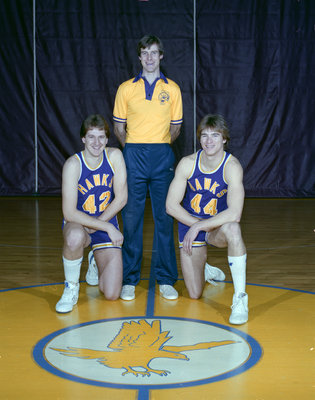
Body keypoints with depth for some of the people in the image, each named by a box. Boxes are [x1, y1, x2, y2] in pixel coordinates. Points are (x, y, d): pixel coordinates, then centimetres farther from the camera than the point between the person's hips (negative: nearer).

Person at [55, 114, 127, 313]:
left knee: (111, 295, -8)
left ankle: (97, 261, 29)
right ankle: (71, 287, -13)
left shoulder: (115, 156, -9)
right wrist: (108, 227, -24)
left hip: (107, 225, 3)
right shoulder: (73, 164, -18)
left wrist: (93, 227, -14)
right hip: (78, 223, -3)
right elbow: (69, 213, -22)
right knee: (75, 237, -43)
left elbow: (121, 199, -8)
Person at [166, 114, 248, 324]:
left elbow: (234, 214, -32)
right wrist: (195, 225, -18)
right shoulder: (188, 163, -13)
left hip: (217, 226, -2)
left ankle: (240, 298, -30)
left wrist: (200, 226, -30)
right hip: (190, 225, 2)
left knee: (232, 228, -41)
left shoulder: (232, 166, -21)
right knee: (195, 294, 1)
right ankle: (201, 268, 39)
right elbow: (171, 205, -9)